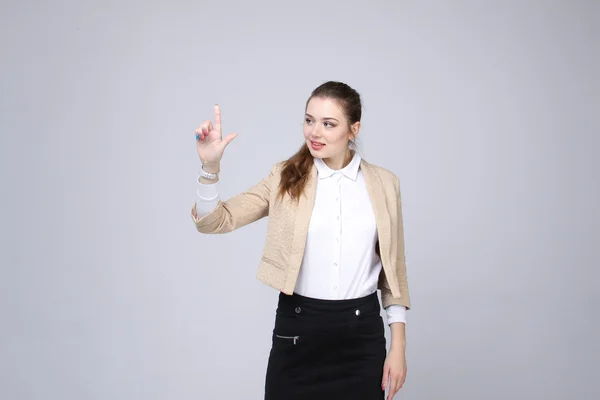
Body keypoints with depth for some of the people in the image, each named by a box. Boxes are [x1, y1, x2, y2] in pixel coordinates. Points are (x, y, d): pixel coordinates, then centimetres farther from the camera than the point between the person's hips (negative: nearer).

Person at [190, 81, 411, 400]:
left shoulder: (384, 183, 2)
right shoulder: (286, 177, 0)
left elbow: (394, 267, 7)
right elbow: (214, 221, -6)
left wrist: (398, 345, 3)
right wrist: (210, 165, -23)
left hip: (361, 330, 1)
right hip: (297, 326, 0)